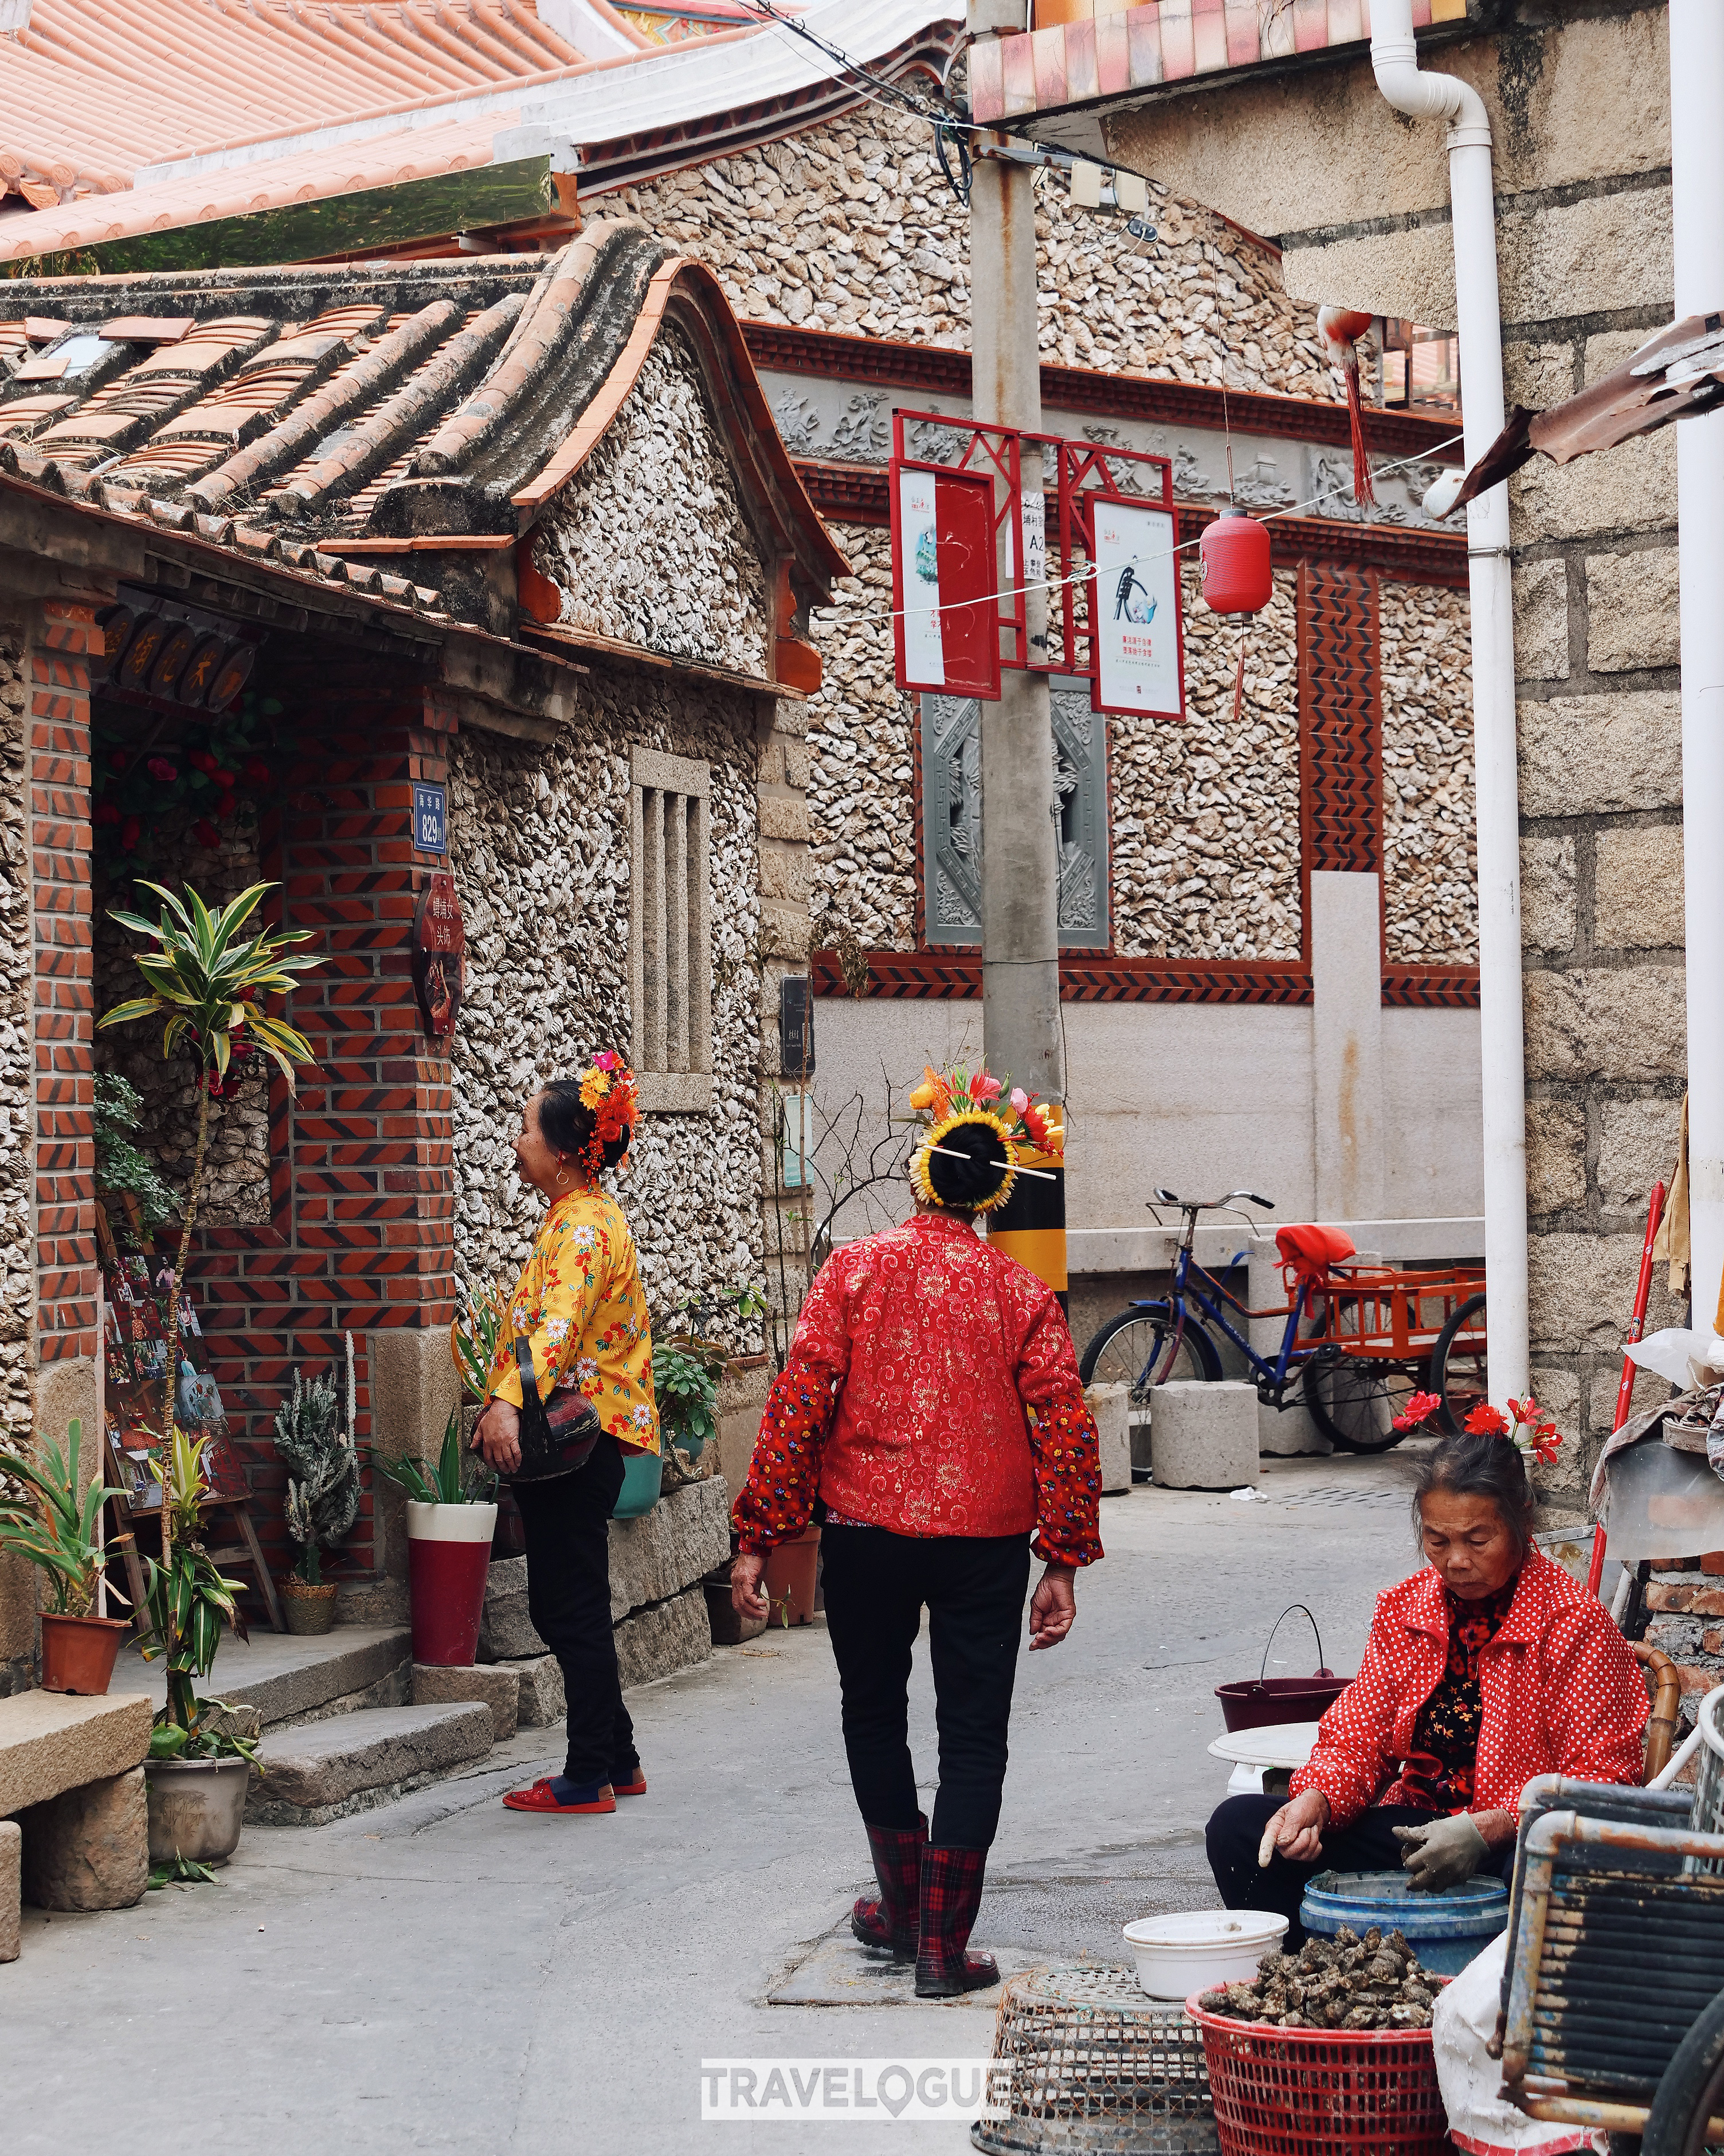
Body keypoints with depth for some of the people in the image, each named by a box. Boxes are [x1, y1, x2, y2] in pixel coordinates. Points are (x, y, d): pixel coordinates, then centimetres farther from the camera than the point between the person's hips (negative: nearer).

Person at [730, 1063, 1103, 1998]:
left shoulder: (855, 1268, -3)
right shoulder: (1021, 1292, 1)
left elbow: (798, 1401, -7)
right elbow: (1065, 1425, -3)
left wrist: (759, 1537, -4)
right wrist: (1062, 1560, 2)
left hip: (868, 1528, 0)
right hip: (986, 1536, 0)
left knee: (874, 1712, 20)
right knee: (972, 1736, 7)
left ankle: (902, 1909, 30)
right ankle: (942, 1947, 5)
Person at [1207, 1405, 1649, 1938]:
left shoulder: (1574, 1624, -9)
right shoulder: (1403, 1609, 7)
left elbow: (1601, 1781, -12)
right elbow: (1360, 1736, 8)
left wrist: (1487, 1829, -26)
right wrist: (1312, 1803, -16)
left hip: (1517, 1841, -5)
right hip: (1411, 1830, 5)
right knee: (1238, 1826, -11)